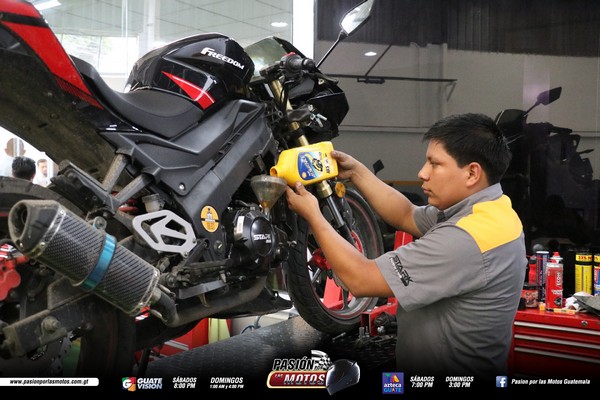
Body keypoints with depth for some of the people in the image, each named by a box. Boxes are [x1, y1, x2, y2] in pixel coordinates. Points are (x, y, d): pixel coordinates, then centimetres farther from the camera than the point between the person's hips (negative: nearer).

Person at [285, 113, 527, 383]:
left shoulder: (466, 239, -29)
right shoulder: (487, 208, 1)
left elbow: (361, 280, -26)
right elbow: (407, 217, 14)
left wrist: (312, 216, -14)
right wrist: (355, 172, 7)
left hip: (444, 373, -9)